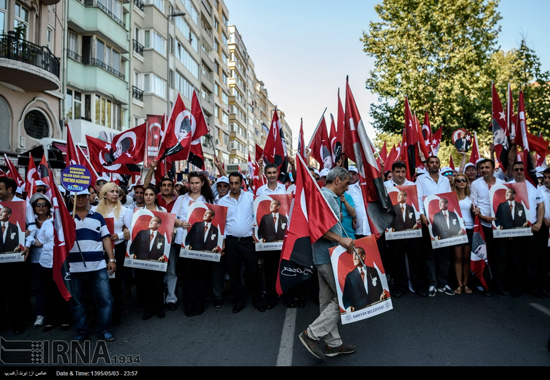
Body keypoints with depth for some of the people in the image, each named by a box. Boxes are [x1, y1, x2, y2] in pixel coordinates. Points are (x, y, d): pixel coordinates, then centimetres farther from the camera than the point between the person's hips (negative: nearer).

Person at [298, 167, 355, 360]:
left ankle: (333, 343, 25)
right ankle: (312, 334, 1)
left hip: (325, 256, 10)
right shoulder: (326, 197, -16)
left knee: (328, 300, 14)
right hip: (329, 257, -10)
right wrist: (340, 239, -29)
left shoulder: (328, 196, 16)